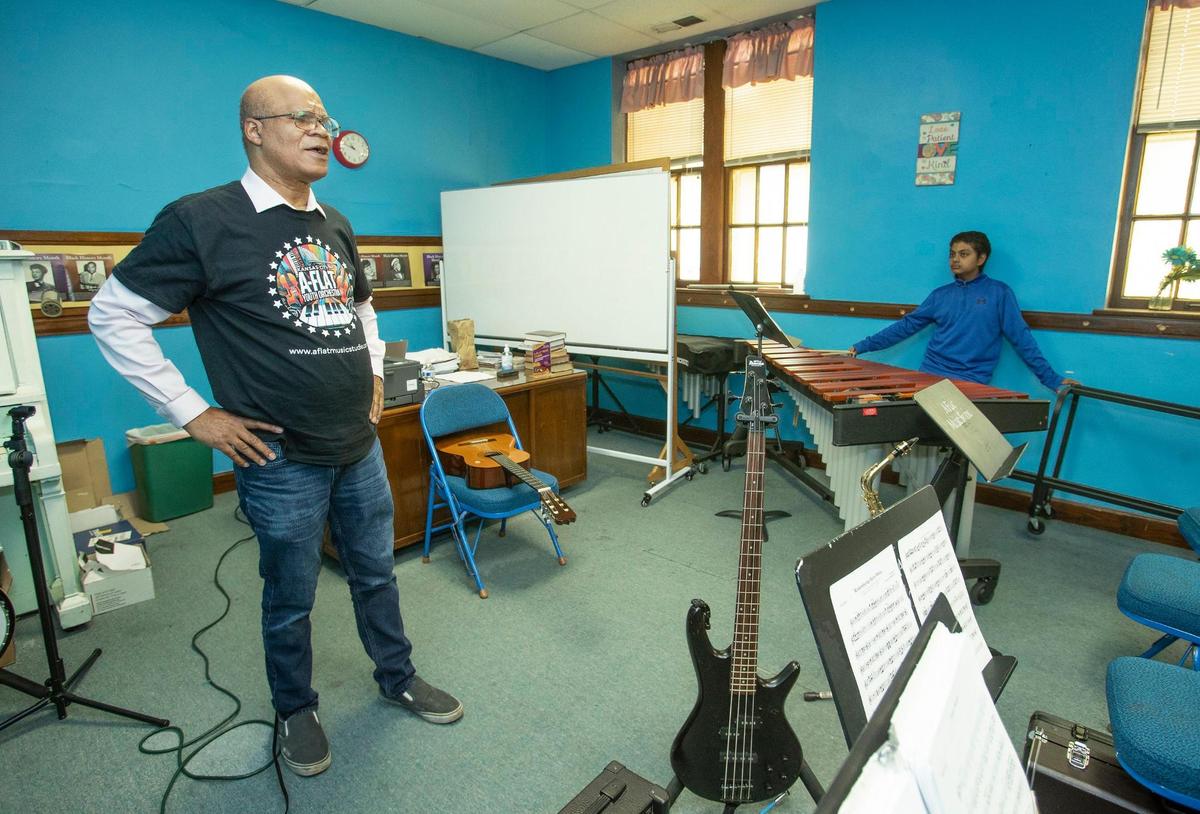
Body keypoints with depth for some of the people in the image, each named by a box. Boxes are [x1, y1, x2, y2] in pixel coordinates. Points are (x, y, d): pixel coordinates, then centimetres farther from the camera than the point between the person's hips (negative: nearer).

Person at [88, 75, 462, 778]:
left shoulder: (334, 223, 8)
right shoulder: (201, 220, -11)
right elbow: (114, 316, -6)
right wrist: (193, 413, -10)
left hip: (362, 448, 6)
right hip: (283, 461, -5)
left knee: (376, 573, 19)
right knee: (292, 598, 13)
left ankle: (399, 678, 41)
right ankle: (296, 710, 39)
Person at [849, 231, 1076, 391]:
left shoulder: (999, 293, 4)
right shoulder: (940, 295, 13)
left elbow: (1022, 338, 2)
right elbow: (905, 326, 11)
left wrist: (1053, 380, -2)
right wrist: (862, 346, 5)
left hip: (970, 383, -3)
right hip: (929, 376, 3)